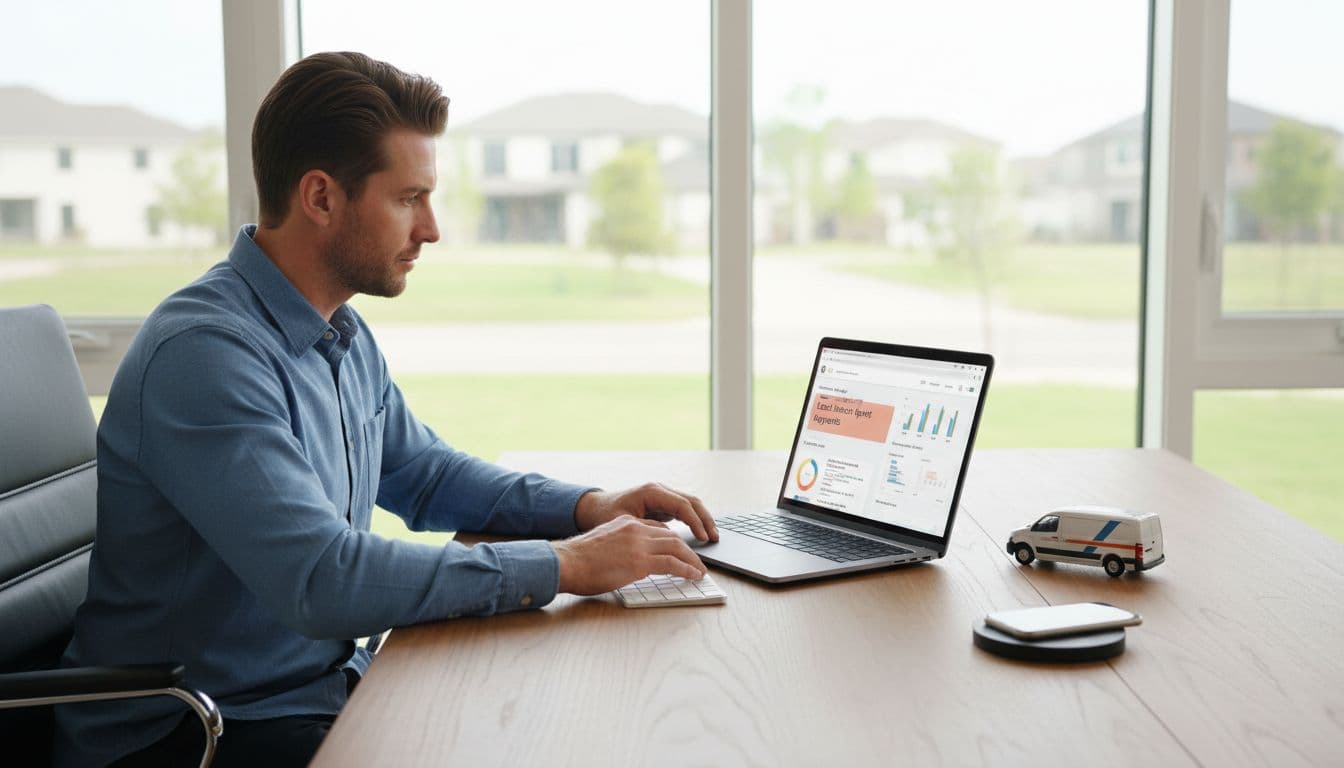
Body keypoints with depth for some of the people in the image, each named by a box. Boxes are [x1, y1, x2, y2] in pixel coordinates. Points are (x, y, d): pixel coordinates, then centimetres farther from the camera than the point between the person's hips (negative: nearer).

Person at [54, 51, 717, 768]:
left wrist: (586, 507, 3)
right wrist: (565, 565, -26)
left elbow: (421, 473, 20)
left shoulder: (343, 334, 7)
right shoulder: (203, 352, -23)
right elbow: (322, 580, -31)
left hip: (332, 684, 9)